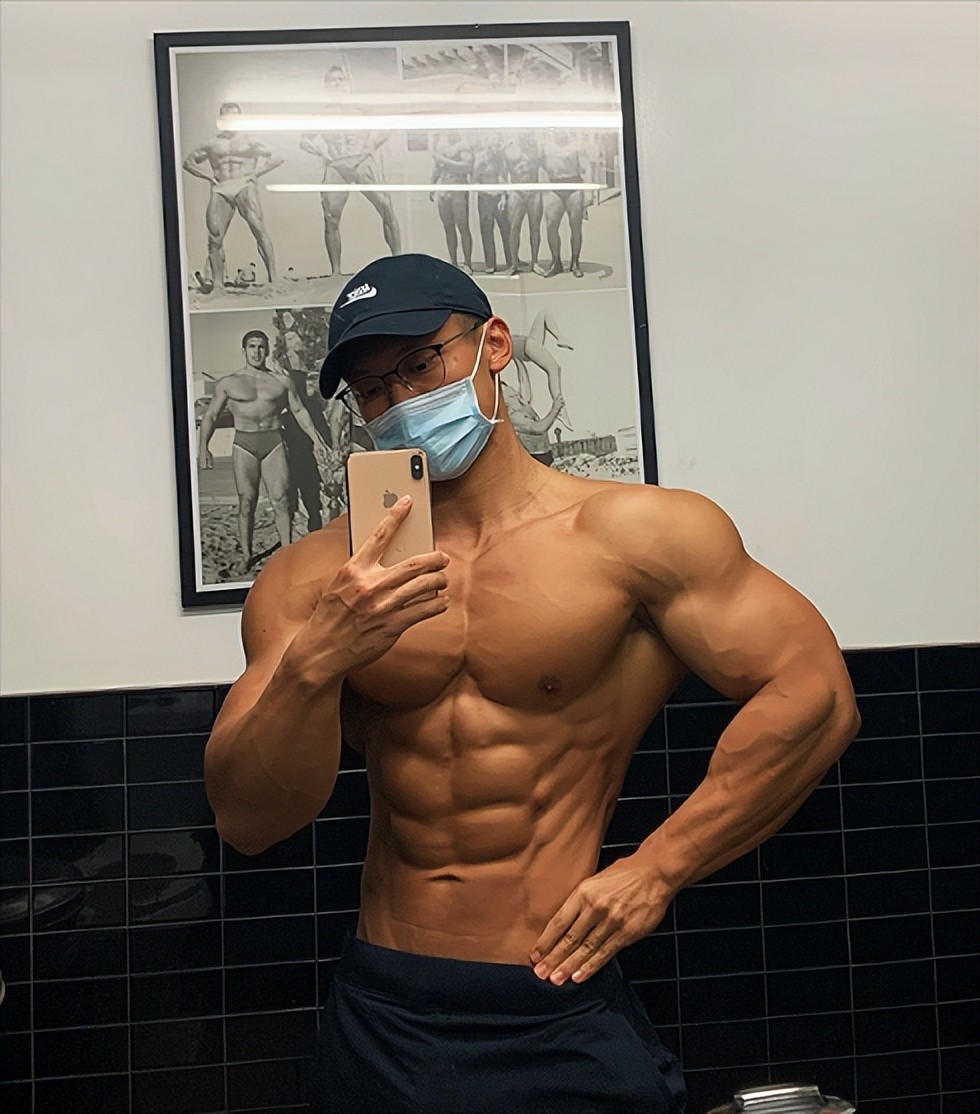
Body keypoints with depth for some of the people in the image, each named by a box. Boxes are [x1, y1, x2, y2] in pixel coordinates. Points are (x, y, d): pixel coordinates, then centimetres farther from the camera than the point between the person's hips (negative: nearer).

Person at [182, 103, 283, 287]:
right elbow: (188, 161, 27)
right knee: (215, 236, -7)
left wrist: (257, 172, 1)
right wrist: (207, 176, 10)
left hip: (245, 186, -3)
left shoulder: (249, 141, 16)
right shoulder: (212, 144, 20)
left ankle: (273, 278, -24)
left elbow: (279, 158, 12)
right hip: (221, 190, 3)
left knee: (259, 229, -20)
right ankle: (217, 282, -1)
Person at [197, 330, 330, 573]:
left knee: (280, 499, -5)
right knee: (246, 501, 0)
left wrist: (318, 441, 13)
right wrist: (203, 448, -2)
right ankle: (247, 556, 7)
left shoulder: (281, 380, 10)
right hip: (244, 444, 0)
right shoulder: (228, 383, 7)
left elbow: (299, 411, 18)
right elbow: (210, 416, 10)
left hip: (274, 442, 1)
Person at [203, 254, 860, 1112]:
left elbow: (817, 696, -10)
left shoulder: (629, 534, -8)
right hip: (381, 1017, 3)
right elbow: (246, 821, -5)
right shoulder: (310, 580, -1)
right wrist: (314, 662, -24)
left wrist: (654, 872, -11)